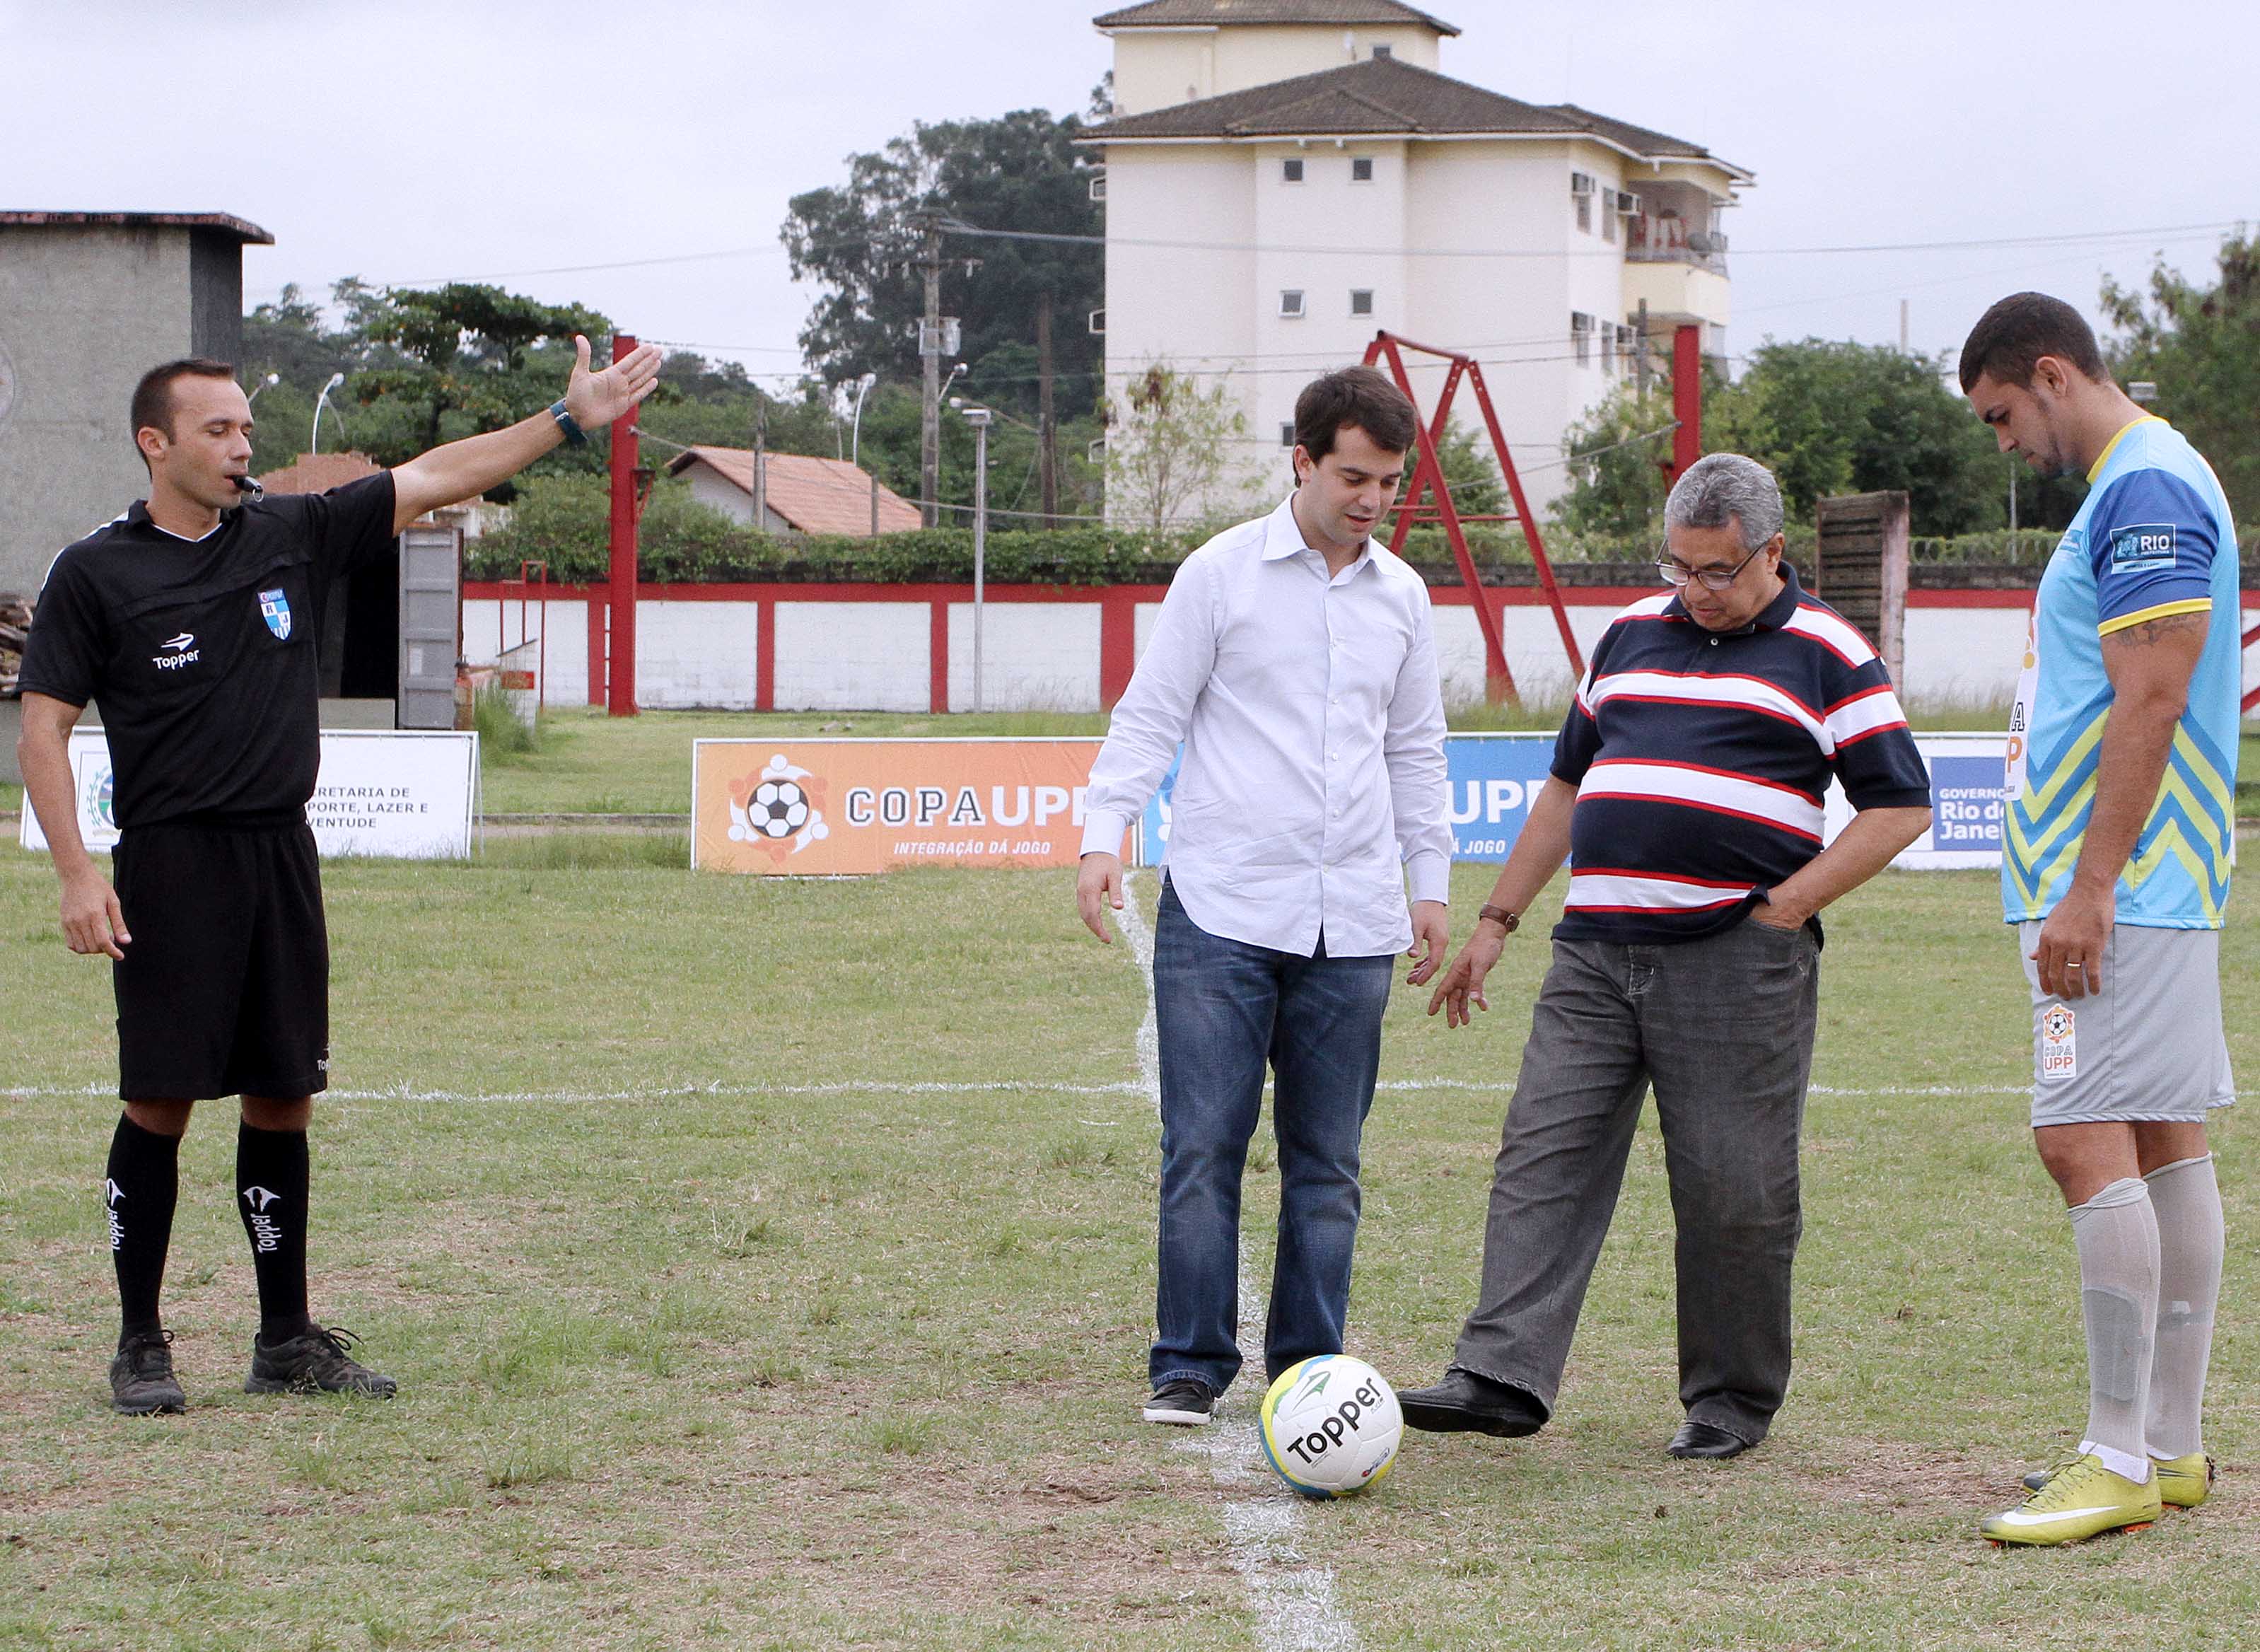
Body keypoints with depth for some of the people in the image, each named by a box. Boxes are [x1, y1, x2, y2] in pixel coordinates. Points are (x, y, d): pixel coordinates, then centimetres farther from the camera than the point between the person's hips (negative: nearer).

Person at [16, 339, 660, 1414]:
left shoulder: (295, 538, 10)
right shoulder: (96, 574, -1)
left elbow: (433, 479, 12)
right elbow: (43, 730, -2)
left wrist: (569, 419, 8)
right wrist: (76, 872, -13)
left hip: (282, 857, 4)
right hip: (170, 868, -4)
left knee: (282, 1096, 7)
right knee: (161, 1101, -5)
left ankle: (287, 1337, 15)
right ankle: (140, 1345, 4)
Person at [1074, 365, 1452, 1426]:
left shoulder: (1401, 596, 12)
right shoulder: (1222, 573, -1)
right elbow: (1150, 716, 0)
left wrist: (1431, 881, 17)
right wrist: (1104, 834, -12)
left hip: (1351, 928, 4)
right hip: (1221, 915, -4)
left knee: (1327, 1163, 6)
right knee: (1204, 1149, -5)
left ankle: (1309, 1368, 13)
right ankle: (1190, 1366, 3)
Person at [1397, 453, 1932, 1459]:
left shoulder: (1824, 654, 1)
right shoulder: (1632, 634, 16)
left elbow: (1899, 805, -1)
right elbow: (1567, 784, 24)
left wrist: (1789, 905, -9)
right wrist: (1498, 921, 20)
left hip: (1737, 962, -5)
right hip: (1595, 951, 5)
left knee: (1733, 1195, -1)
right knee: (1543, 1160, -5)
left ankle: (1732, 1402, 11)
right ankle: (1502, 1377, -9)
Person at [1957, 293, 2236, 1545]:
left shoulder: (2146, 490, -13)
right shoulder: (2136, 487, 19)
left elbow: (2150, 705, -20)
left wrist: (2089, 891, -22)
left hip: (2121, 891, -10)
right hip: (2155, 892, 10)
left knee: (2087, 1147, -12)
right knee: (2165, 1150, 10)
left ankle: (2119, 1462, -12)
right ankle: (2171, 1448, 13)